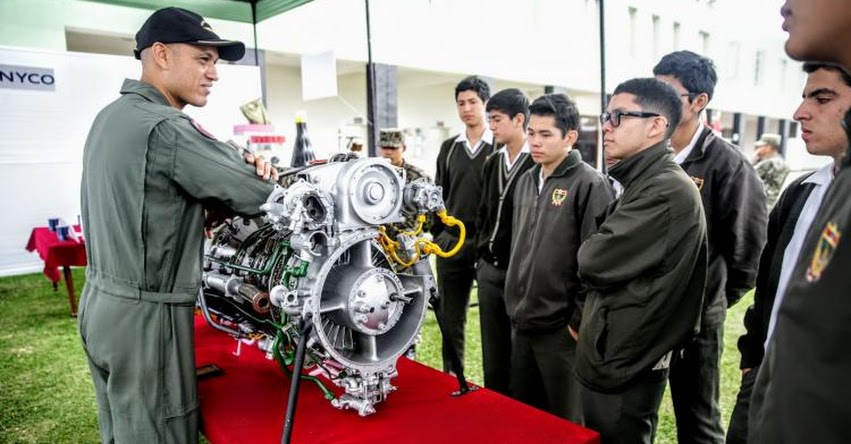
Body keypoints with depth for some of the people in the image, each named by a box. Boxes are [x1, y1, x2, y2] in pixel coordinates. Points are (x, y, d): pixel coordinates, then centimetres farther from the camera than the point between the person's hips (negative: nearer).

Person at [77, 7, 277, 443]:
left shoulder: (110, 116, 9)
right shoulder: (166, 129, -21)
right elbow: (255, 194, -18)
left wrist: (241, 166, -5)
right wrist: (258, 174, 4)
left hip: (100, 303, 9)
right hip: (144, 315, -9)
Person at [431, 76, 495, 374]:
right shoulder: (449, 147, 11)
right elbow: (439, 194, 14)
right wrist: (437, 235, 9)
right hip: (450, 243, 5)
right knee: (450, 318, 12)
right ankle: (451, 378, 28)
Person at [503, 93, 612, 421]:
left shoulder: (590, 184, -13)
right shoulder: (527, 181, 10)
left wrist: (580, 321, -13)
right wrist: (515, 305, 14)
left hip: (560, 327, -7)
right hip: (521, 322, 7)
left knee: (566, 421, 10)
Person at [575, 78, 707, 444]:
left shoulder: (668, 189, -22)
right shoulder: (642, 183, 10)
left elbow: (594, 263, -23)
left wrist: (590, 250, -3)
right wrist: (586, 319, 4)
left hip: (625, 366, -9)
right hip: (610, 357, 9)